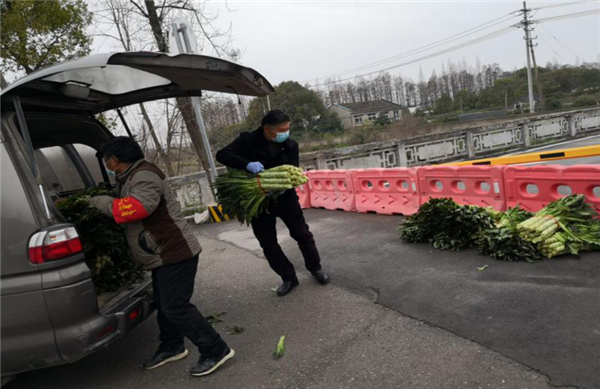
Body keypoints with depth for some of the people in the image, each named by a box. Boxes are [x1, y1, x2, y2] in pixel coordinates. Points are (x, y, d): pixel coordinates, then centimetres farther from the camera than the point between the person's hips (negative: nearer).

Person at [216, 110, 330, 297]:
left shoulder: (290, 146, -8)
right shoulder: (247, 140, -12)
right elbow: (222, 155, -19)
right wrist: (247, 164, -36)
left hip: (285, 197, 0)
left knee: (302, 234, 7)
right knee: (268, 244, 6)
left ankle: (315, 268, 31)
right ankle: (288, 278, 23)